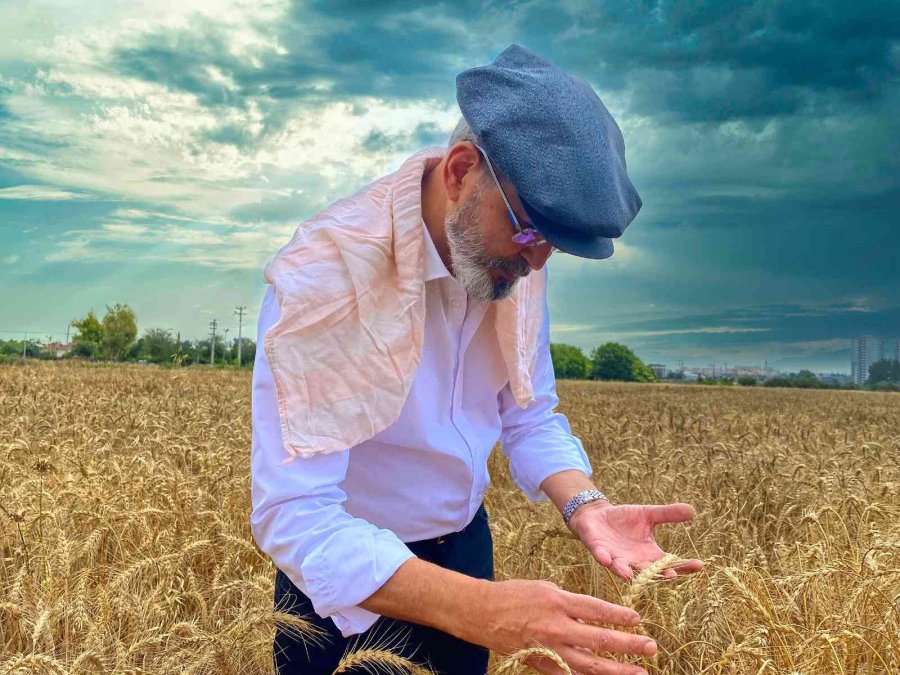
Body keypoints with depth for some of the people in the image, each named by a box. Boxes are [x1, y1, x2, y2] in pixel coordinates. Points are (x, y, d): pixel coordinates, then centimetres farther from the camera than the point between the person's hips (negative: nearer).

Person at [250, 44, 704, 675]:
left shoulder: (512, 259, -11)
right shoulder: (326, 271, -31)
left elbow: (530, 418, -1)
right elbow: (296, 515, -34)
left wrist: (586, 506, -22)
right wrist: (479, 609, -46)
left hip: (463, 545, 5)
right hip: (349, 571, -5)